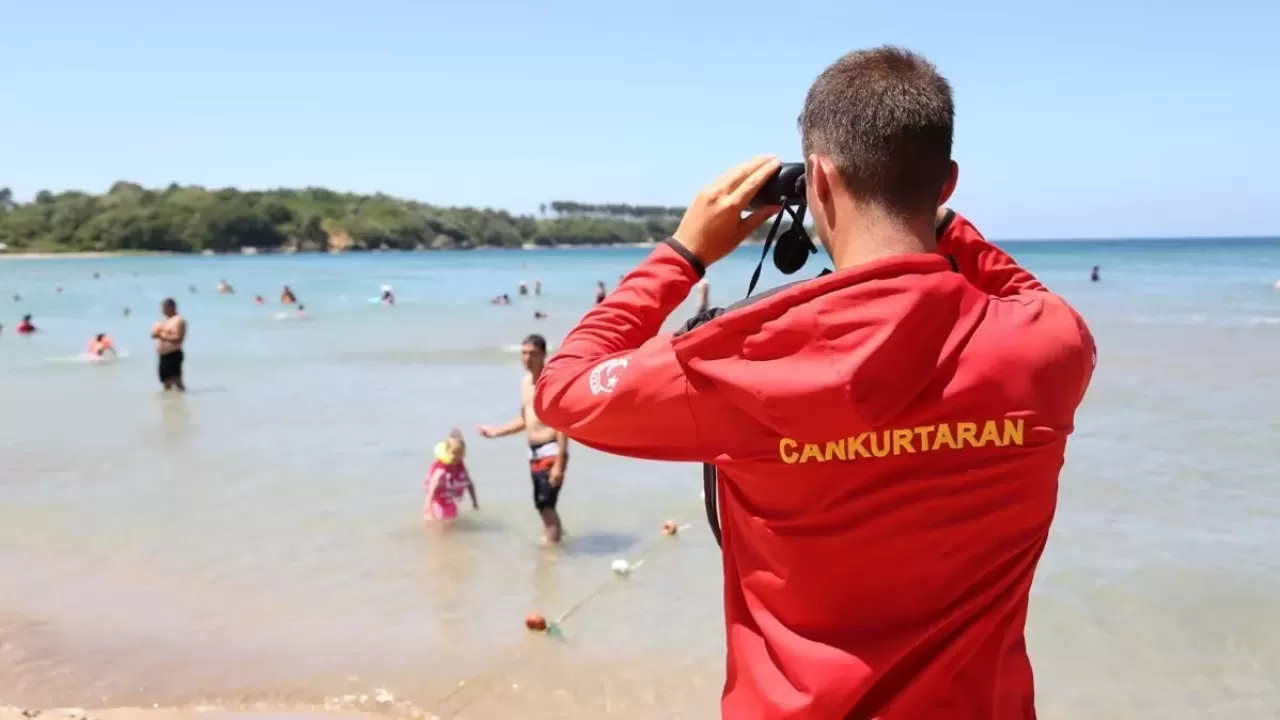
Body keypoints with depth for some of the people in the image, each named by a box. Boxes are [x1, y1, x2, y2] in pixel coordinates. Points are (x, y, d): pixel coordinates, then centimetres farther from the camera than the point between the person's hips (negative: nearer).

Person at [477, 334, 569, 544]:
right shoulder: (525, 382, 12)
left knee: (546, 505, -10)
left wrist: (559, 463, -22)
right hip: (534, 453, 8)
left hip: (551, 452, -8)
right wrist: (495, 431, 18)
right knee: (542, 506, 15)